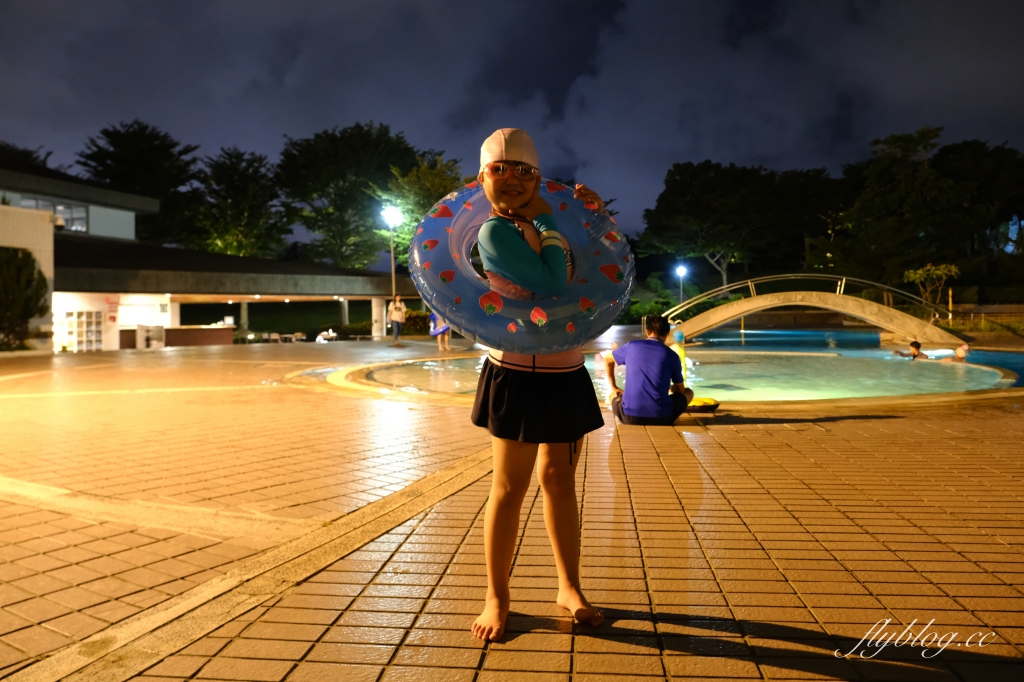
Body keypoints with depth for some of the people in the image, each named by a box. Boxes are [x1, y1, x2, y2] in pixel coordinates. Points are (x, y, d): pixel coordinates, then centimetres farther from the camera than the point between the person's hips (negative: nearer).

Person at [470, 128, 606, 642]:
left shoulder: (538, 222, 9)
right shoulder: (494, 233, -12)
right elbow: (553, 286, -23)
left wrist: (593, 211, 7)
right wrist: (547, 222, -13)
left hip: (566, 373, 7)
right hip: (519, 374, -7)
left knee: (559, 479, 14)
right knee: (509, 487, 2)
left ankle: (569, 588, 26)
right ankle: (497, 598, 17)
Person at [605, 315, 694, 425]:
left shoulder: (631, 346, 7)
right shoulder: (671, 355, 3)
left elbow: (607, 360, 26)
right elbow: (681, 390, 14)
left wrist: (614, 387, 35)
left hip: (630, 417, 1)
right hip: (661, 417, -1)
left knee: (614, 396, 34)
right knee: (688, 392, 25)